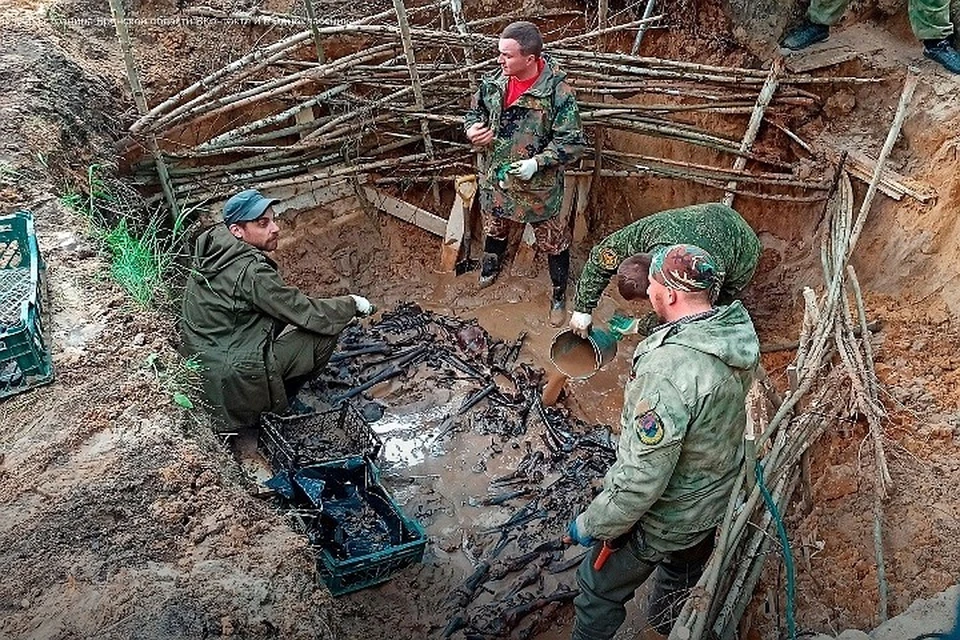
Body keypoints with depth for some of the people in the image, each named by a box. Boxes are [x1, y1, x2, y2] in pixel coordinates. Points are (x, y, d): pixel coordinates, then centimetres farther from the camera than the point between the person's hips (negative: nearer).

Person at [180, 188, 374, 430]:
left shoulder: (212, 244, 1)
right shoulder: (251, 270, -25)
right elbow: (307, 313, -19)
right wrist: (352, 304, -3)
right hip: (235, 380, -9)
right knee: (325, 331, -8)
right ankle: (278, 403, 9)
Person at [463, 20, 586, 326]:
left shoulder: (558, 92, -23)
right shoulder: (493, 82, -7)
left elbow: (572, 143, -19)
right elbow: (475, 112, 11)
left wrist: (537, 162, -30)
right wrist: (473, 129, -13)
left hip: (539, 186, -4)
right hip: (496, 179, 5)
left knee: (554, 243, 10)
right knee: (494, 229, 28)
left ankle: (560, 294, 33)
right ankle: (490, 266, 59)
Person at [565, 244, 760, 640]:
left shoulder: (668, 370, -39)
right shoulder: (737, 328, -12)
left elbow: (643, 477, -33)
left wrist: (592, 524, -19)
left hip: (663, 517, -8)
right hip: (715, 500, 8)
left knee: (600, 592, 16)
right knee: (682, 578, 34)